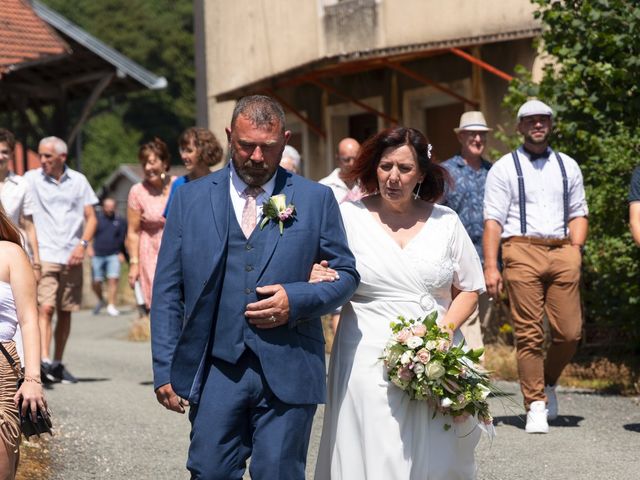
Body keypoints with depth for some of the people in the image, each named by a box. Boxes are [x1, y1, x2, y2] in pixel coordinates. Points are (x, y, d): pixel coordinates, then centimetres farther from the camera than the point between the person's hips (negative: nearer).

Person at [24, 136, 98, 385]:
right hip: (44, 255, -3)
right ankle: (44, 362, -25)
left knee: (65, 313, 9)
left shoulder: (78, 180, 8)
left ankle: (58, 364, 20)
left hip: (71, 257, 3)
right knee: (45, 308, -17)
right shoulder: (31, 179, 1)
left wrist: (82, 244, -6)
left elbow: (91, 217, 10)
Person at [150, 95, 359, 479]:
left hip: (288, 372, -1)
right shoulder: (191, 198, 8)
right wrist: (165, 369, 1)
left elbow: (346, 275, 9)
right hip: (216, 368, 1)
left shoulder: (316, 199, 6)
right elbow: (168, 290, 7)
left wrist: (296, 300, -10)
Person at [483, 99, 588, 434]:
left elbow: (578, 214, 19)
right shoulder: (504, 168, 7)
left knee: (569, 333, -2)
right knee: (529, 334, -5)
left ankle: (548, 383, 25)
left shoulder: (568, 167, 18)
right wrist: (490, 266, -8)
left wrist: (575, 249, 2)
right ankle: (535, 405, 4)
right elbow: (493, 220, 0)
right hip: (522, 251, -3)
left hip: (562, 252, 3)